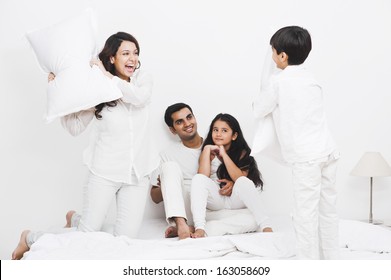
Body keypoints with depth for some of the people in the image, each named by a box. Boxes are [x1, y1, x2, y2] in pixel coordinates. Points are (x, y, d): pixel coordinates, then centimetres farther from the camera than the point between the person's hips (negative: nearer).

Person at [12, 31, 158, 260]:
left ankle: (77, 220, 29)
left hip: (137, 172, 3)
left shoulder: (144, 79, 3)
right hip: (105, 171, -3)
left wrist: (107, 76, -19)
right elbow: (75, 127, -4)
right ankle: (30, 238, 25)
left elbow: (139, 97, -21)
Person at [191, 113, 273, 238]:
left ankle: (265, 226, -43)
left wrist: (224, 154, -16)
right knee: (198, 179, -26)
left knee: (243, 181, -32)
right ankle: (199, 228, -43)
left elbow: (241, 178, -15)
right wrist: (207, 149, -12)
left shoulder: (241, 152, 3)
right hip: (215, 199, 1)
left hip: (236, 199, -1)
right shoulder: (209, 152, 5)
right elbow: (202, 177, -12)